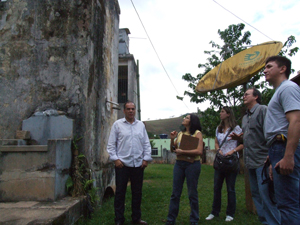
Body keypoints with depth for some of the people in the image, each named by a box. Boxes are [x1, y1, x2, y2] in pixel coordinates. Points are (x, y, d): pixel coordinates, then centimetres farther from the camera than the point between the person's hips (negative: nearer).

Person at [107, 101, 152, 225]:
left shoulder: (141, 125, 10)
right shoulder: (117, 124, 1)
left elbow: (146, 144, 11)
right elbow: (111, 144, 0)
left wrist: (146, 159, 4)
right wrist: (115, 159, -7)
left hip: (138, 164, 3)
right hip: (122, 164, -3)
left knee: (137, 192, 12)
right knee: (120, 192, 5)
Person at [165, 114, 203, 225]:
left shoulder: (197, 133, -5)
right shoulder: (180, 133, 11)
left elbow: (199, 151, -15)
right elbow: (173, 150, 13)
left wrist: (182, 152, -17)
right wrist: (172, 139, -3)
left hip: (192, 164, -5)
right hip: (179, 164, 5)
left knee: (192, 194, 8)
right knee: (175, 193, 10)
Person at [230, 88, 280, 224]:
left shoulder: (263, 110, -6)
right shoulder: (245, 117, 20)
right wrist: (238, 138, 7)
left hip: (262, 160, -9)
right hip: (251, 162, 9)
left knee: (266, 195, -7)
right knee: (256, 194, 12)